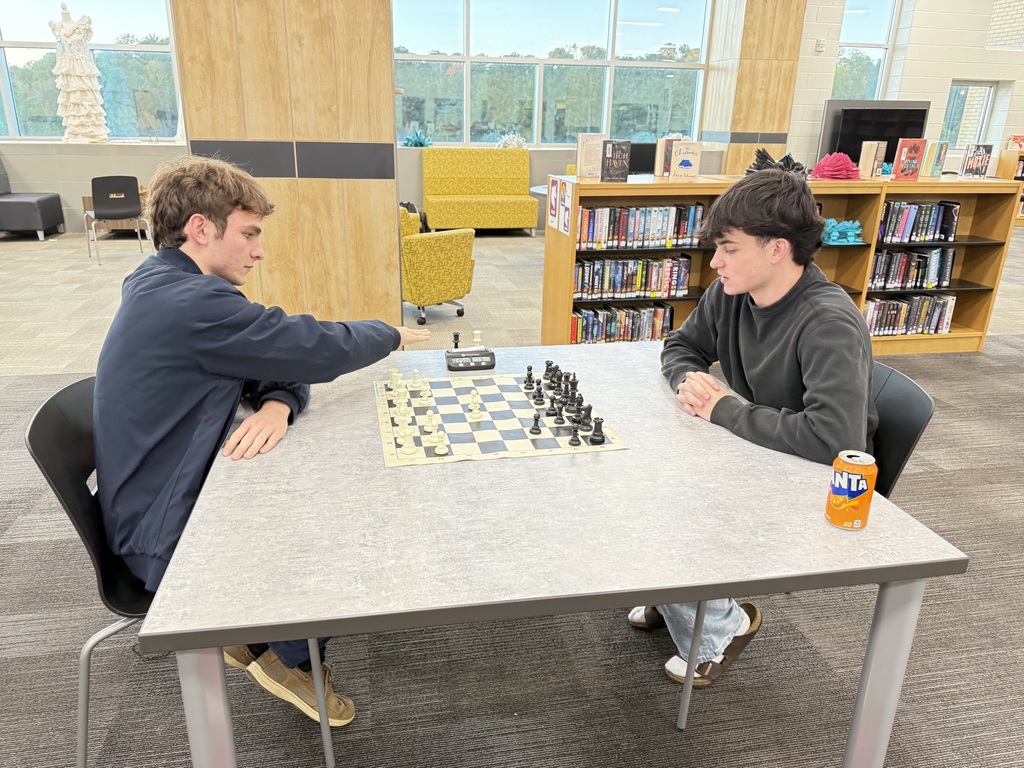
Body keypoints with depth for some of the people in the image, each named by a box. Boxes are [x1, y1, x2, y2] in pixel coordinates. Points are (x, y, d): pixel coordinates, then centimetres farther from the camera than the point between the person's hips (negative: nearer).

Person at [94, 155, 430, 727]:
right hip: (168, 536, -9)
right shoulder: (193, 304, -28)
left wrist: (278, 405, -20)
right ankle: (290, 658, 20)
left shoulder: (164, 288, 6)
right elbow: (321, 349, -24)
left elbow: (280, 360, 4)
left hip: (170, 496, 10)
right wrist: (393, 334, -3)